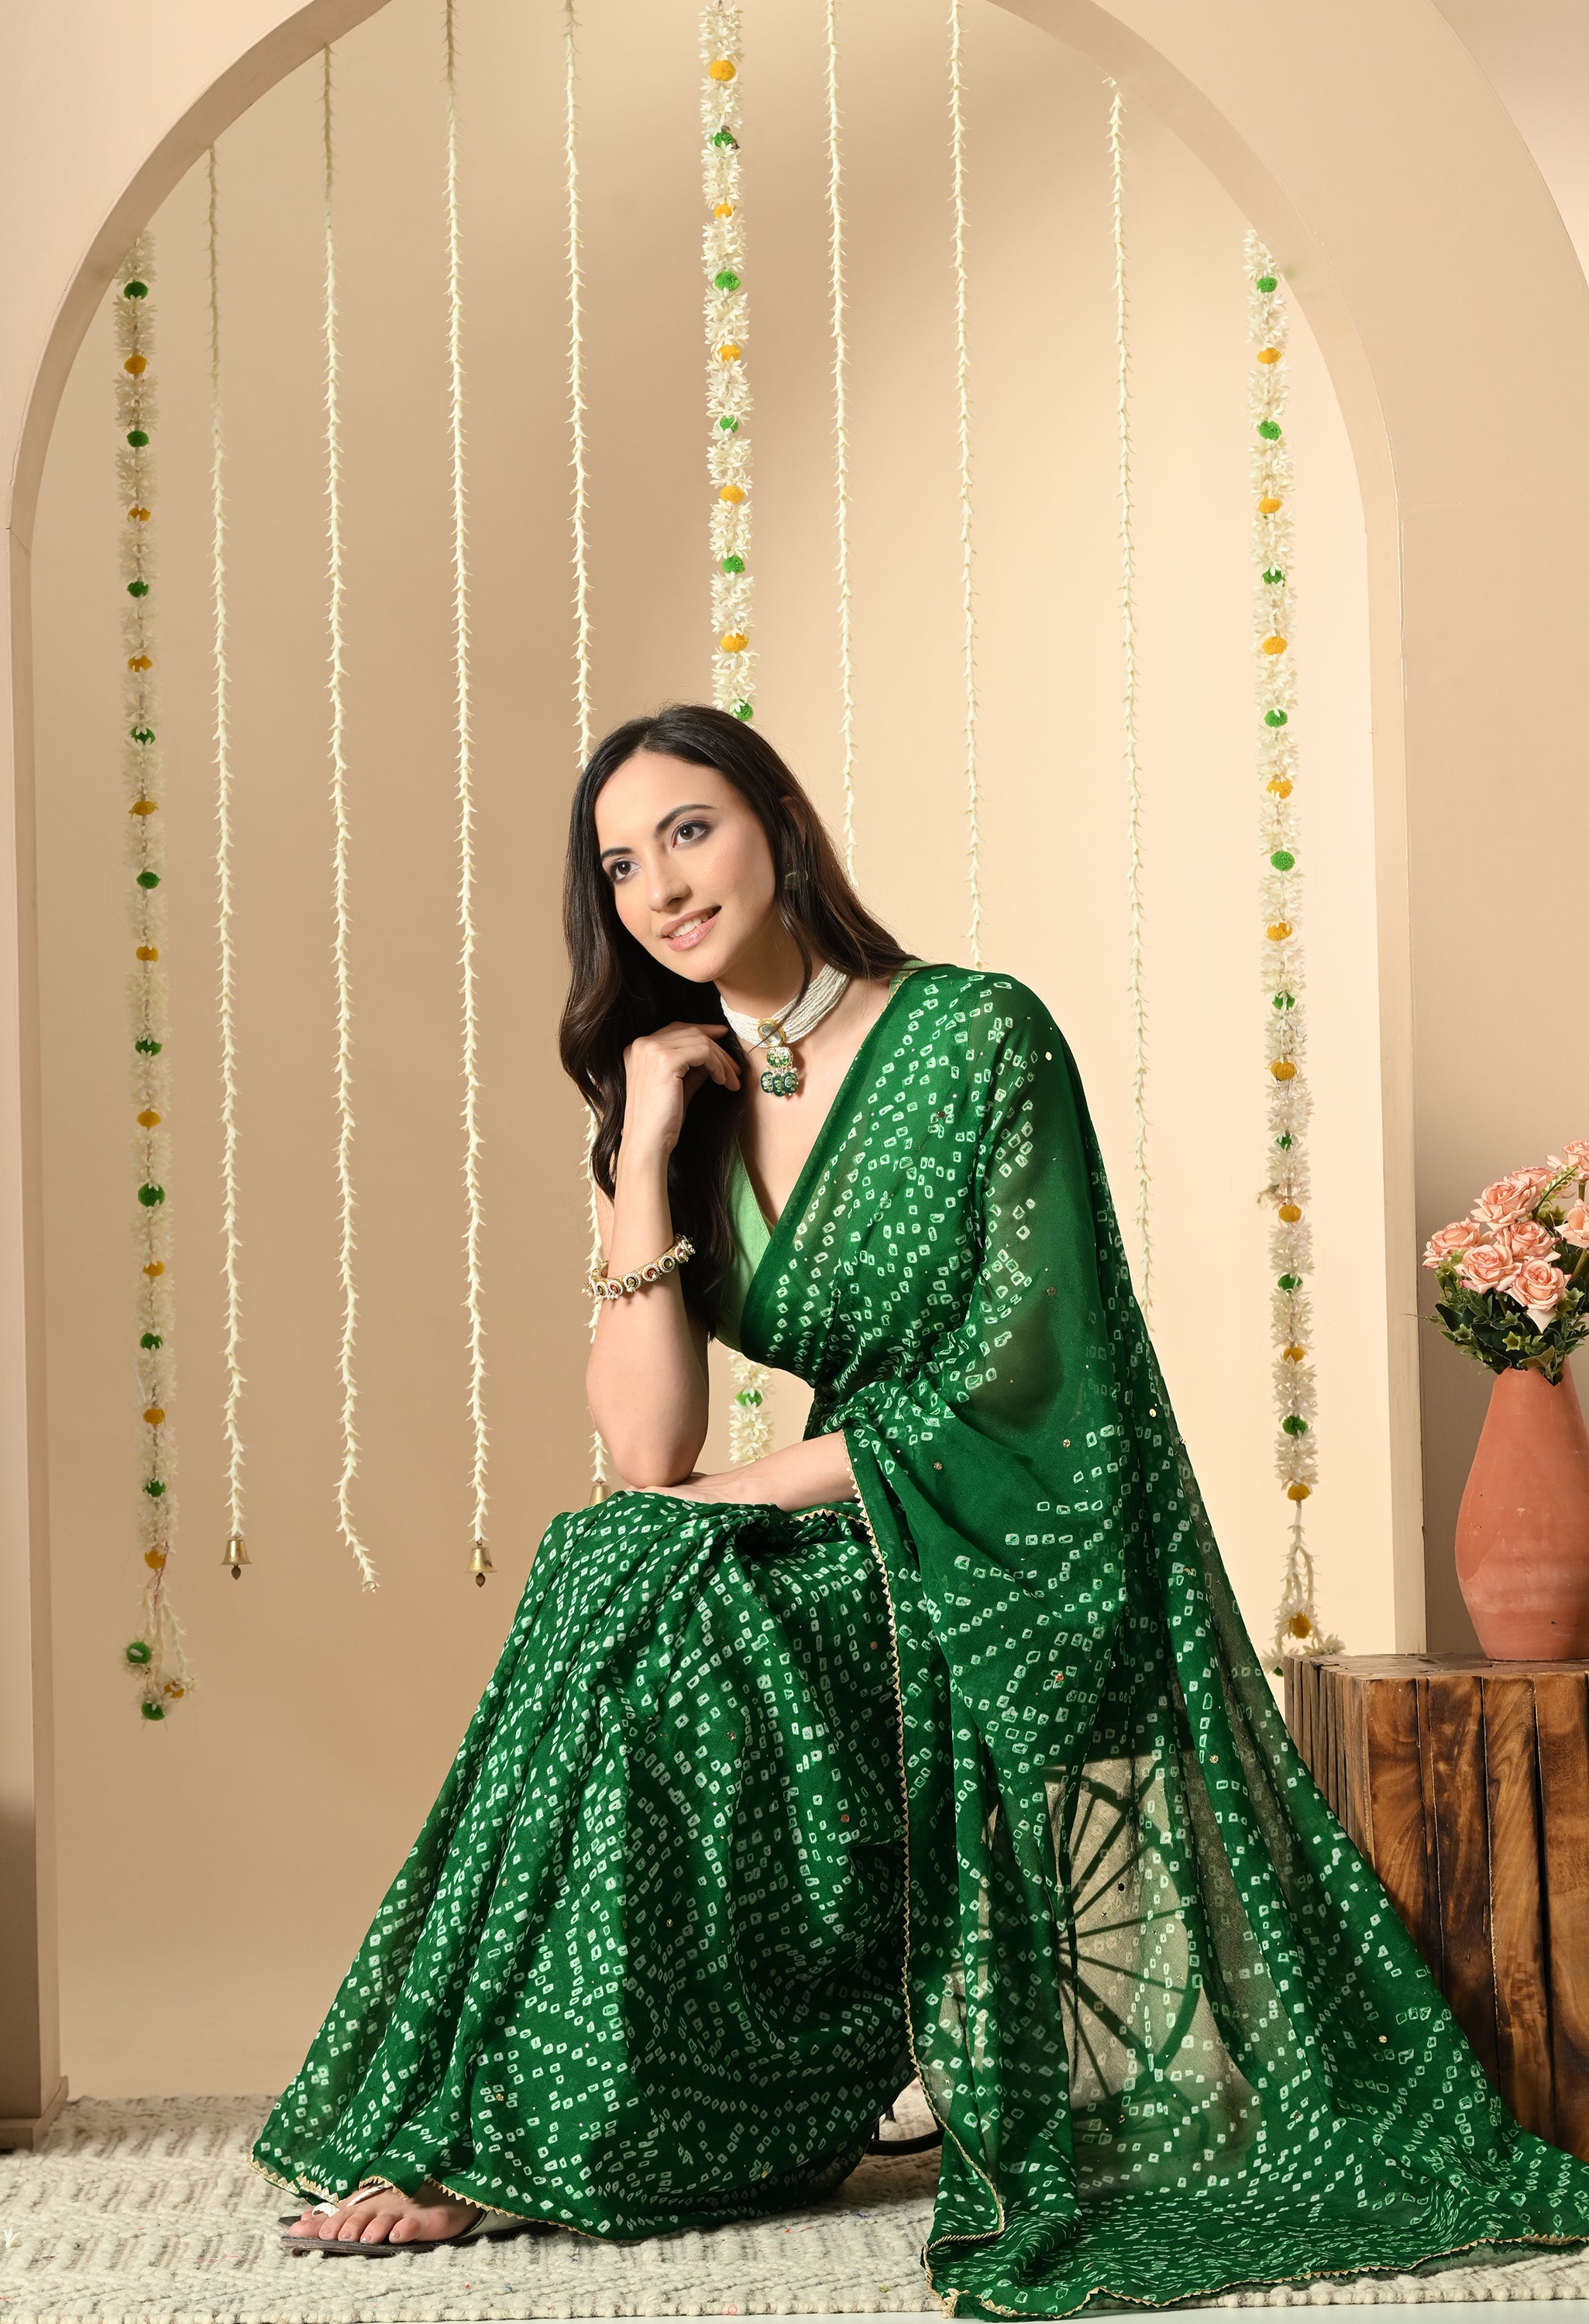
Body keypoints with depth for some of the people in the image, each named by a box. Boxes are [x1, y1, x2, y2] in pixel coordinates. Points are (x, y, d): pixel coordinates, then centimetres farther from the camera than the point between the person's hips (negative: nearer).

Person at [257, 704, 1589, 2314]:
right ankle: (496, 2128, -12)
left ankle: (501, 2136, -13)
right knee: (615, 1568, -21)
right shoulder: (691, 1105, 7)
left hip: (1025, 1571, -6)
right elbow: (649, 1449, -4)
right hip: (868, 1569, 6)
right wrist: (642, 1150, -8)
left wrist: (762, 1488, -12)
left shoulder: (975, 1036, -10)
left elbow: (1010, 1381, -15)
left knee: (625, 1585, -24)